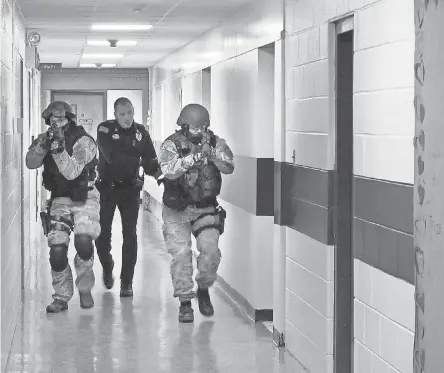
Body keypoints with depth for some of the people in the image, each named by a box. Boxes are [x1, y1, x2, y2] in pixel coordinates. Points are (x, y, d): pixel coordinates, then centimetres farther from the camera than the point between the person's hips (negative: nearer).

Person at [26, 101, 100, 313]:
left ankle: (85, 288, -1)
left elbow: (72, 172, -25)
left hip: (84, 199, -4)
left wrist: (59, 148, -34)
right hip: (59, 200, 4)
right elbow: (30, 163, -12)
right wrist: (44, 144, -27)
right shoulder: (44, 139, 2)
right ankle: (61, 298, 11)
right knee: (57, 249, -6)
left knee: (83, 241, -25)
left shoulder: (83, 142, -14)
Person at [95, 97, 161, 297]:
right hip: (107, 187, -1)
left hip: (130, 188, 1)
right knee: (102, 232, 4)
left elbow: (150, 160, 0)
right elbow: (112, 157, -23)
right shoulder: (105, 129, -10)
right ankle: (107, 266, 34)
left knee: (130, 234, -5)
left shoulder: (140, 132, 1)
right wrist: (138, 160, -22)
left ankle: (127, 282, 1)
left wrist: (159, 173, -21)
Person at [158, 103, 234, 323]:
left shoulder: (215, 142, -5)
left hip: (206, 209, 2)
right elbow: (169, 171, -31)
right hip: (176, 211, -2)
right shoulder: (171, 145, -13)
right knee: (181, 254, -9)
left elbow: (229, 167, -19)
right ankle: (185, 302, 3)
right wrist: (193, 158, -44)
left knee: (210, 251, -10)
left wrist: (212, 154, -37)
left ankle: (203, 289, 17)